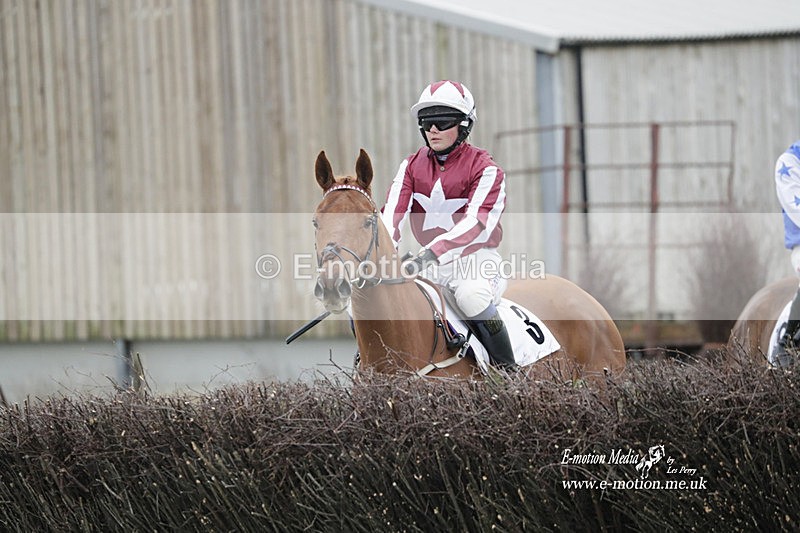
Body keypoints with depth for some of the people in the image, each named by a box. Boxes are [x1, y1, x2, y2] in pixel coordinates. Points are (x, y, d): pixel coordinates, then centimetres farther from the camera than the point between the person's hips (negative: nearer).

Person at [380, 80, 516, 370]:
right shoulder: (412, 166, 7)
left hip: (475, 258, -5)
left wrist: (432, 252, -37)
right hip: (430, 262, 5)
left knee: (471, 296, -38)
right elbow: (391, 213, -6)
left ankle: (507, 369, -25)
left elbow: (476, 222, -23)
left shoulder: (485, 169, -9)